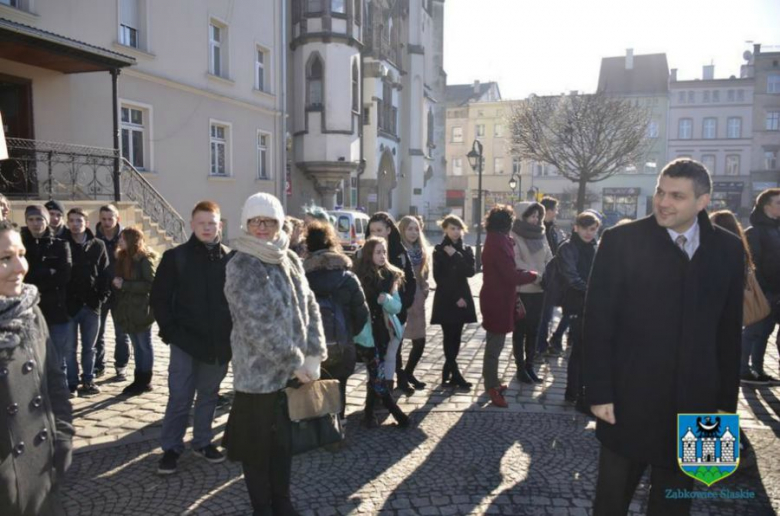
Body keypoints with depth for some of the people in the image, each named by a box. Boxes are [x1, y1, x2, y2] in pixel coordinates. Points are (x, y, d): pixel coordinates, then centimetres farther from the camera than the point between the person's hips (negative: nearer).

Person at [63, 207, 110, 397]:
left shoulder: (98, 246, 1)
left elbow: (105, 273, 3)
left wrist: (102, 296, -7)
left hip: (91, 304, 2)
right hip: (68, 304, -1)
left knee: (89, 347, 13)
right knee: (69, 348, 6)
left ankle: (88, 381, 25)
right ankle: (71, 384, 17)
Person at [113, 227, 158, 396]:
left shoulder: (144, 259, -12)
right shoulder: (122, 257, 10)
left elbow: (151, 284, -18)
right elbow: (119, 279, 19)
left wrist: (125, 285, -20)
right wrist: (116, 283, -2)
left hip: (142, 309, -7)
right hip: (127, 309, 7)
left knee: (144, 345, 3)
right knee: (136, 345, 13)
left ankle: (145, 381, 11)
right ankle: (139, 379, 20)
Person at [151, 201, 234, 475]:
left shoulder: (230, 259, 0)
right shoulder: (175, 257, -4)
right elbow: (159, 297, -1)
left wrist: (232, 332, -2)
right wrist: (170, 330, -7)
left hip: (219, 342, 2)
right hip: (185, 341, -2)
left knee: (209, 395, 15)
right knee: (179, 398, 4)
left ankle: (202, 442, 31)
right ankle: (171, 448, 20)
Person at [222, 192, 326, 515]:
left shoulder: (290, 259, 6)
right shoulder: (240, 267, -14)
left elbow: (309, 306, 6)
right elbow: (257, 326, -21)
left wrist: (313, 355, -4)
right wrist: (295, 361, -17)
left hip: (294, 371, 6)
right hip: (259, 373, -6)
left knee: (284, 442, 19)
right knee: (258, 446, 9)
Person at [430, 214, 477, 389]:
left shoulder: (466, 250, 10)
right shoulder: (439, 250, -2)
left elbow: (471, 271, -7)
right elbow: (439, 277, -8)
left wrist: (456, 256, -15)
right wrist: (455, 297, -12)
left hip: (462, 298, 4)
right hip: (446, 299, -4)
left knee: (456, 337, 6)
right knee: (449, 337, -5)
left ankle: (447, 370, 19)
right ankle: (455, 374, 0)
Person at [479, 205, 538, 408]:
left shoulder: (495, 240, 11)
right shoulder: (499, 243, -22)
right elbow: (511, 275, -22)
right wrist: (532, 275, -8)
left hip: (496, 298, 11)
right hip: (498, 301, -11)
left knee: (494, 343, 20)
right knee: (495, 346, -2)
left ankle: (492, 382, 33)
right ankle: (492, 388, 8)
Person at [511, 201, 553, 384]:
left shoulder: (540, 234, 10)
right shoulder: (514, 236, -9)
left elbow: (549, 258, 10)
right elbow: (516, 262, -16)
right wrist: (536, 276, -21)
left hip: (539, 289, 6)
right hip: (521, 289, -6)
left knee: (533, 329, 12)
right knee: (520, 330, 5)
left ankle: (529, 366, 23)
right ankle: (521, 368, 14)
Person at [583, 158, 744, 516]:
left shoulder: (728, 249, 2)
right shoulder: (621, 241, -8)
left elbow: (730, 330, 6)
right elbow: (597, 322, -9)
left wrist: (727, 399, 7)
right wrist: (599, 392, -11)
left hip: (693, 403, 3)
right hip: (629, 399, -2)